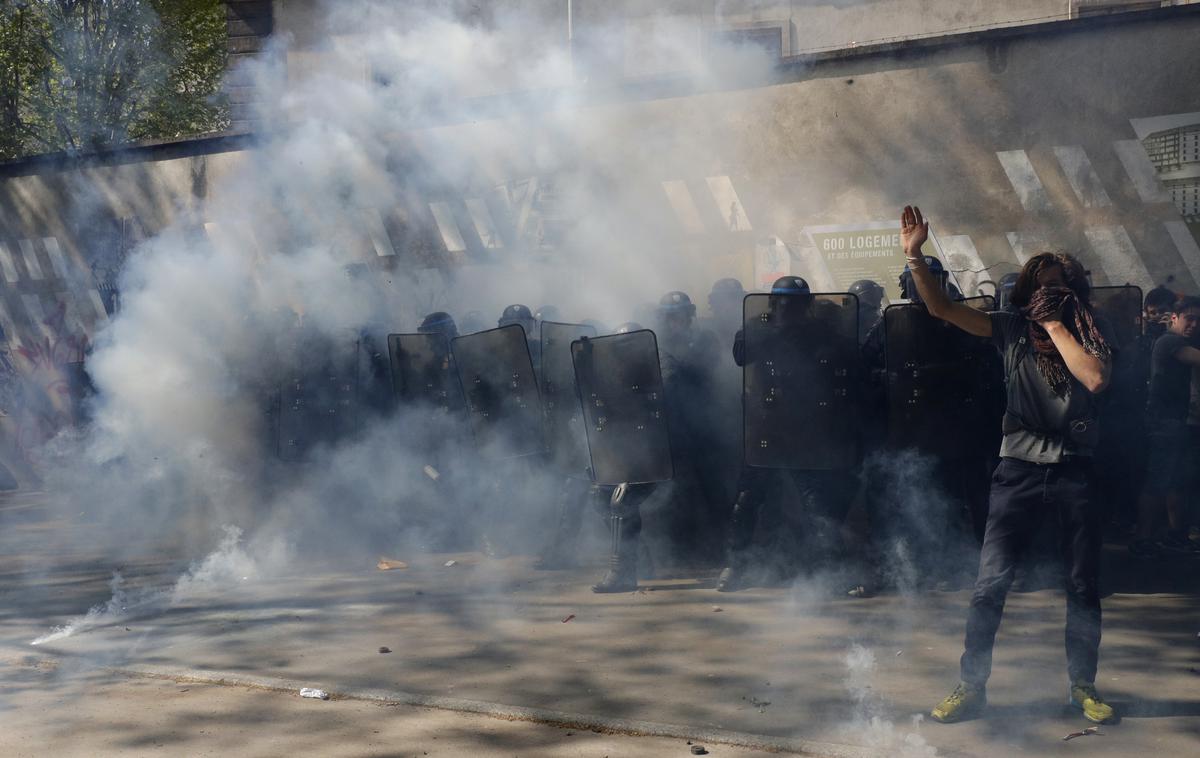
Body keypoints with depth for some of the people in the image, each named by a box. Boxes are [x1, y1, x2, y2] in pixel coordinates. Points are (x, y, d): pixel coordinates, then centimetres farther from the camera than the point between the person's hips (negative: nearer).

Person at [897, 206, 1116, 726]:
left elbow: (1096, 378, -20)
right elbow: (942, 308, -2)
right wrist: (914, 256, -13)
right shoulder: (1012, 329, 4)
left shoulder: (1088, 336, 1)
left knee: (1083, 585, 8)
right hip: (1019, 468, 0)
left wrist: (1054, 324, -13)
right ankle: (972, 685, 5)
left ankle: (1083, 687, 21)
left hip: (1075, 471, 0)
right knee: (990, 581, -4)